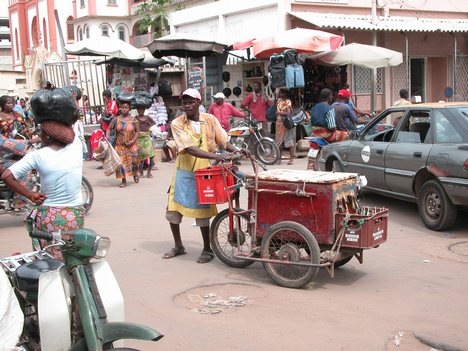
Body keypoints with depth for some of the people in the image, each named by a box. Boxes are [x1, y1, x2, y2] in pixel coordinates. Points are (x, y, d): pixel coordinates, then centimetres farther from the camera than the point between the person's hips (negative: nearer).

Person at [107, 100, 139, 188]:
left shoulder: (133, 120, -3)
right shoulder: (116, 119, 1)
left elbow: (137, 131, 0)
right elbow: (109, 129, 5)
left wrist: (133, 141, -12)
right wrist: (107, 135, -15)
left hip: (131, 145, -1)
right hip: (120, 145, 1)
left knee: (133, 160, -3)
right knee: (121, 162, -2)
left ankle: (135, 174, 31)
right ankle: (124, 180, 10)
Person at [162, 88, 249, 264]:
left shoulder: (210, 120, -4)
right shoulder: (177, 124, -11)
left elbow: (223, 142, -1)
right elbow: (189, 149, -23)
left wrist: (237, 150, -21)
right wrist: (215, 156, -33)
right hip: (184, 172, 1)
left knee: (202, 212, 1)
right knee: (172, 210, 6)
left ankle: (207, 249, 19)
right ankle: (178, 246, 27)